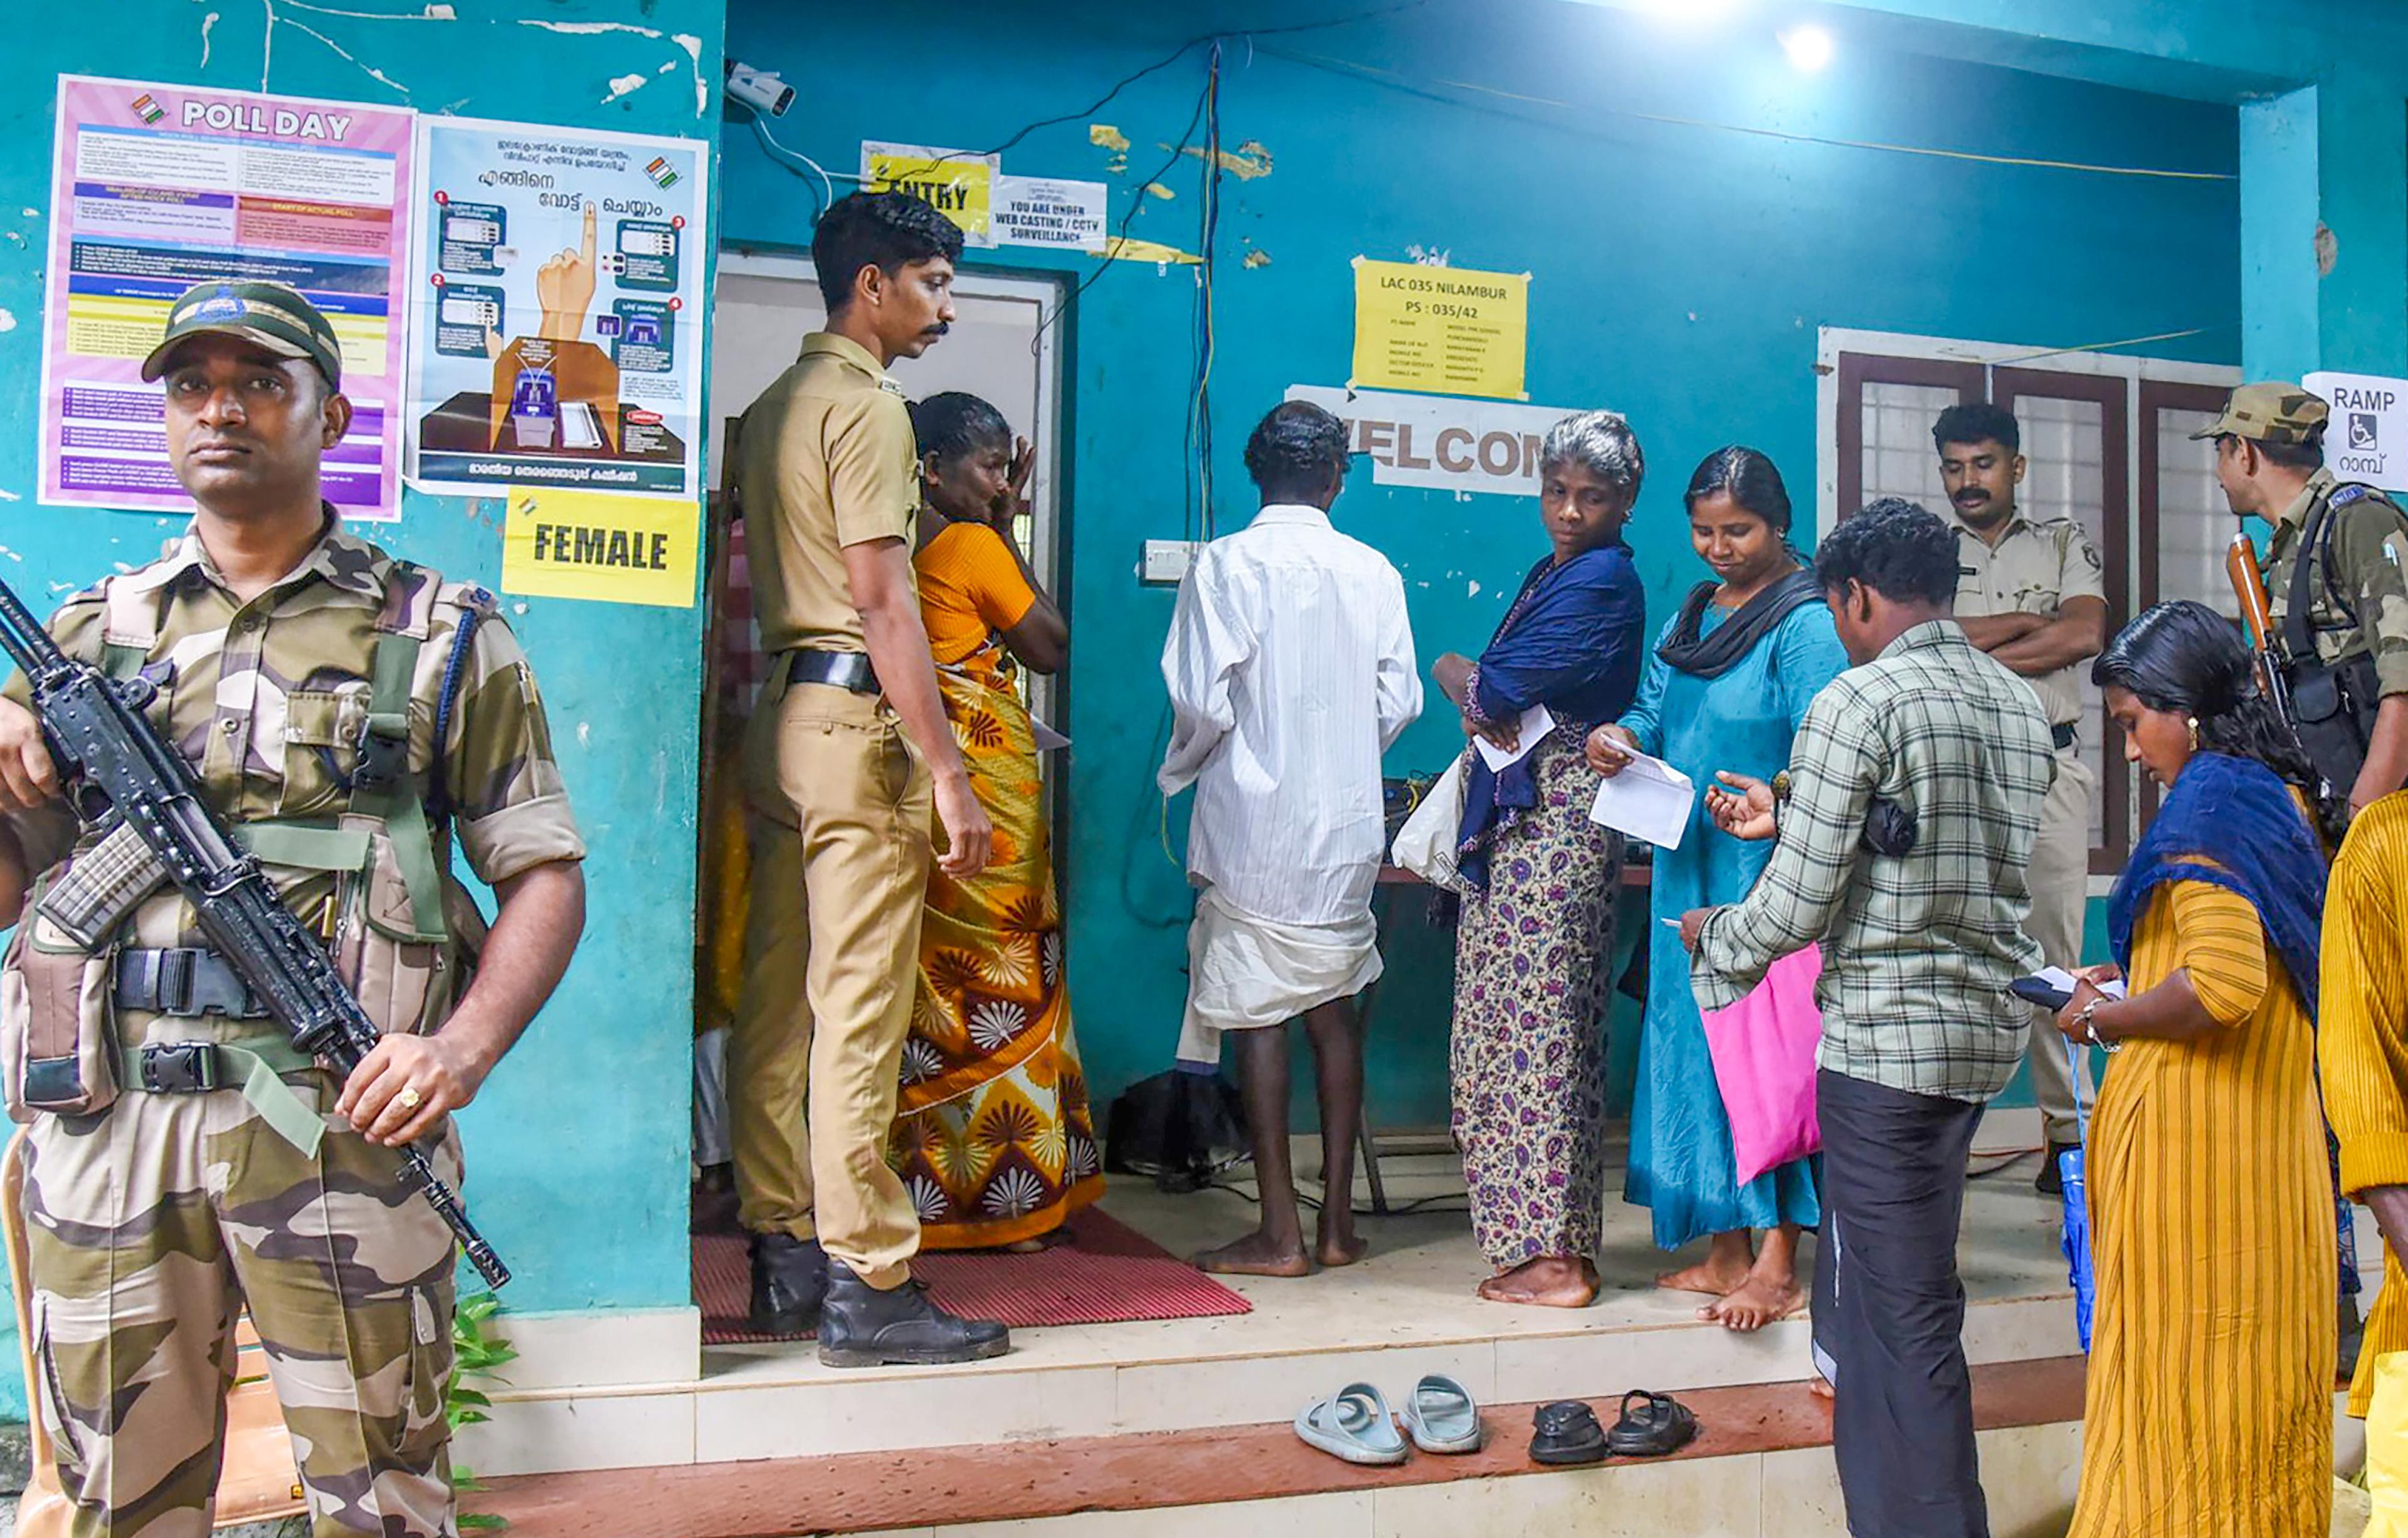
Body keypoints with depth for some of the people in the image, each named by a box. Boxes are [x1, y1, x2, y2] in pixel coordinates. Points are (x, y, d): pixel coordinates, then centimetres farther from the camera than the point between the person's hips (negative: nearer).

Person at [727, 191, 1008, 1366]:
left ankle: (781, 1259, 17)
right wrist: (948, 773, -18)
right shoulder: (870, 408, -9)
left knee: (777, 999, 9)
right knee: (860, 1014, -7)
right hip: (855, 717, -9)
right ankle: (867, 1285, -2)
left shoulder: (772, 408, 19)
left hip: (778, 713, 9)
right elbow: (883, 600, -16)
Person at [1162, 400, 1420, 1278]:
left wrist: (1180, 771, 6)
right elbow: (1400, 700, 5)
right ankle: (1338, 1223, 17)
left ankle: (1280, 1235, 5)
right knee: (1333, 1008, 13)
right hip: (1347, 821, 4)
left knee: (1257, 1013, 2)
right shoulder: (1372, 572, 3)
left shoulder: (1227, 563, -8)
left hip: (1256, 819, -4)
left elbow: (1201, 700, -14)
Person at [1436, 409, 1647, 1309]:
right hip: (1517, 817, 10)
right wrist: (1487, 708, -2)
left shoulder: (1601, 582, -12)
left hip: (1554, 823, -10)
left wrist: (1458, 675, 5)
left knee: (1537, 1028, -7)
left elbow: (1495, 693, -15)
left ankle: (1554, 1257, -1)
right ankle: (1541, 1240, 18)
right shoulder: (1555, 572, 18)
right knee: (1523, 1026, 11)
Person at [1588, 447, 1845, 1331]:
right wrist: (1618, 740, -7)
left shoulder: (1804, 622, -9)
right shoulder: (1690, 619, 15)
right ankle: (1729, 1249, 21)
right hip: (1688, 867, 8)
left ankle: (1777, 1266, 1)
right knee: (1697, 1042, 11)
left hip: (1769, 871, -8)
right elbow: (1653, 712, 14)